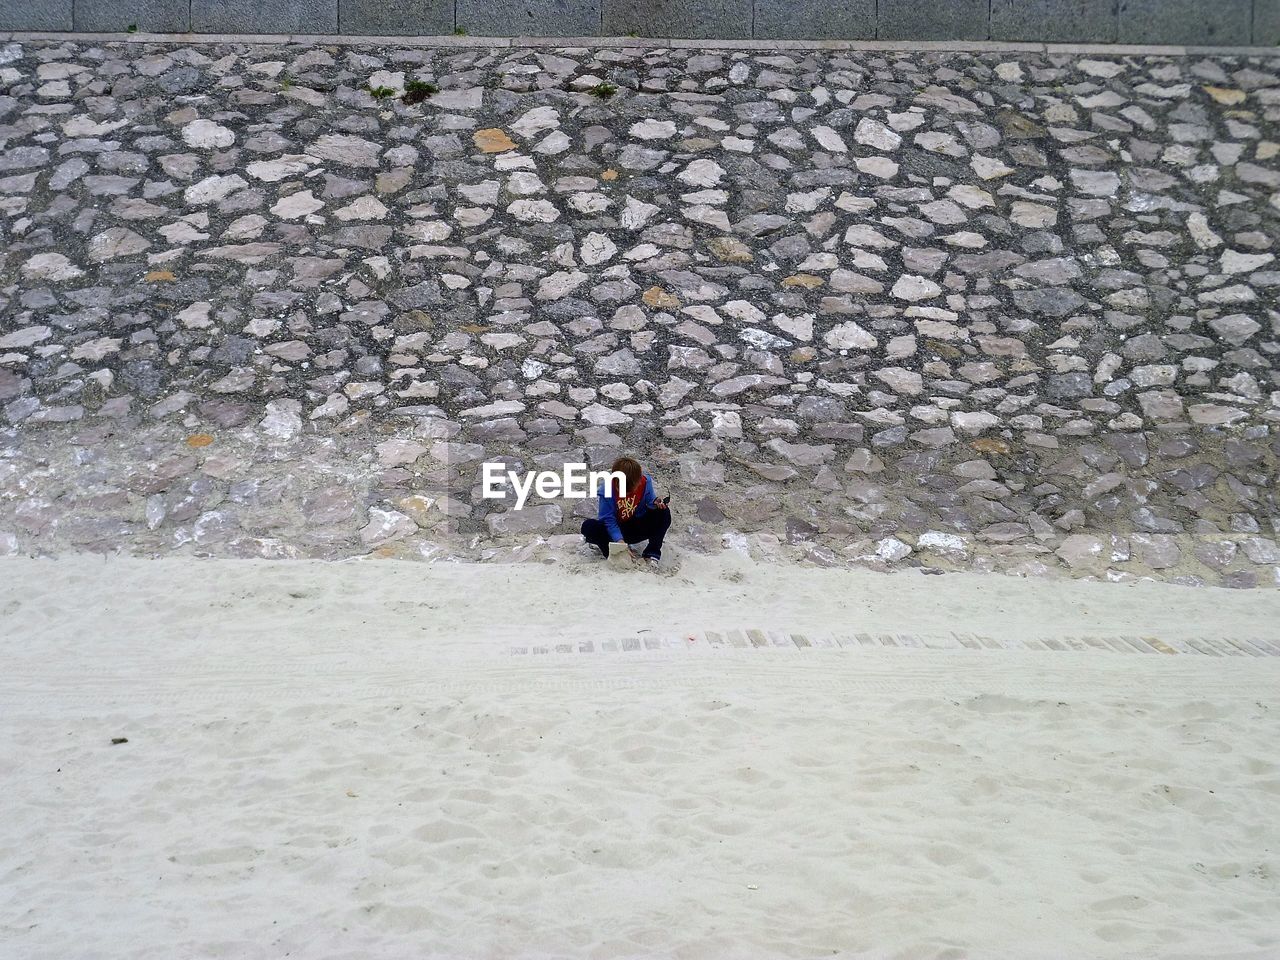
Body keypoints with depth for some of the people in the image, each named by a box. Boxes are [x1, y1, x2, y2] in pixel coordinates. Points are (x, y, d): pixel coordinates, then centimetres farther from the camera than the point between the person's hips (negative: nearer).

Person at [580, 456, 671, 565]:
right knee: (588, 526, -29)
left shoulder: (645, 482, -17)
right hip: (617, 528, -2)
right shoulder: (607, 489, -24)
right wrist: (620, 541, -33)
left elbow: (649, 501, 0)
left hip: (638, 527, 2)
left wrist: (656, 503, -25)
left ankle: (652, 554, -20)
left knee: (664, 513, -23)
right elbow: (608, 519, -21)